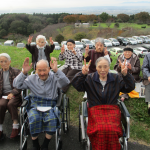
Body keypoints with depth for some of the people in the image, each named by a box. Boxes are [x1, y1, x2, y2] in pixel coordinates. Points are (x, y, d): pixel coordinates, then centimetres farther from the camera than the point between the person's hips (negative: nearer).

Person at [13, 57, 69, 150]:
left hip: (50, 106, -1)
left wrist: (56, 70, -31)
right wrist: (24, 72, -14)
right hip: (35, 105, 1)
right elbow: (17, 85, 1)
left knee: (52, 119, -32)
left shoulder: (54, 78, 1)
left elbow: (65, 83, -18)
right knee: (34, 119, -31)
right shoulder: (32, 79, 8)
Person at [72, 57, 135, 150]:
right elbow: (76, 85, -4)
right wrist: (83, 74, -23)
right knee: (100, 129, -30)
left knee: (112, 129, -28)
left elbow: (130, 87, 4)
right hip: (95, 109, -1)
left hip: (112, 109, 1)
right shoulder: (89, 79, 8)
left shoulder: (116, 79, 12)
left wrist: (126, 75, -14)